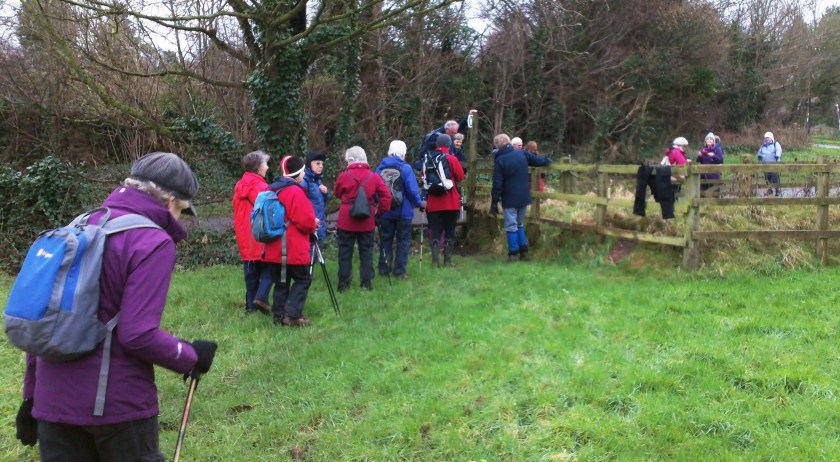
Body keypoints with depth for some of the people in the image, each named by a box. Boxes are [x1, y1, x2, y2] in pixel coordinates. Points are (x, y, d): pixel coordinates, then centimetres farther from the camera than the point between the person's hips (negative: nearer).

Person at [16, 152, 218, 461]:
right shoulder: (153, 242, -14)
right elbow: (139, 335, -22)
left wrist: (31, 393, 19)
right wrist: (191, 357, -5)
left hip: (53, 398, 6)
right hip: (116, 401, -6)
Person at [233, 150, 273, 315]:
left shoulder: (239, 186, 9)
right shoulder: (261, 187, -14)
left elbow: (238, 212, 15)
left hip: (245, 237, 7)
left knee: (251, 272, 12)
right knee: (268, 267, 5)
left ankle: (251, 305, 14)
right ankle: (261, 297, -9)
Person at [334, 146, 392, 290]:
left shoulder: (344, 176, -10)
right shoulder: (373, 177, -4)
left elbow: (337, 194, 6)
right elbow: (386, 195, -7)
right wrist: (381, 210, 3)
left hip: (346, 221, -1)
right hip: (367, 222, 1)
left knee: (345, 252, 8)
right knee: (366, 252, 10)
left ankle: (343, 284, 10)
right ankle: (366, 283, 11)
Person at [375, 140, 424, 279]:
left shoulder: (381, 168, -2)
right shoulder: (405, 168, -14)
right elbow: (412, 190, -16)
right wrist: (419, 203, 0)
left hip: (385, 212, 3)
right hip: (403, 212, -3)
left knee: (385, 240, 14)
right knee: (403, 240, 7)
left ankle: (384, 268, 17)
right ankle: (400, 270, 7)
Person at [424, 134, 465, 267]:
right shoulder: (452, 159, -8)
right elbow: (460, 177, -6)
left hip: (433, 203, 2)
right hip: (451, 203, -2)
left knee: (435, 232, 7)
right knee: (450, 232, 8)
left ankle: (435, 260, 1)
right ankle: (448, 260, 7)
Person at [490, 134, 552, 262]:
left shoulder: (500, 160, -13)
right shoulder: (522, 153, 1)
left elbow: (497, 184, -14)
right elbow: (537, 160, 16)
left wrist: (494, 202, -8)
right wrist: (547, 160, 38)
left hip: (509, 199, -5)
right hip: (524, 197, 5)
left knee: (511, 226, 1)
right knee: (520, 224, 18)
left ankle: (513, 254, 1)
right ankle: (524, 252, 17)